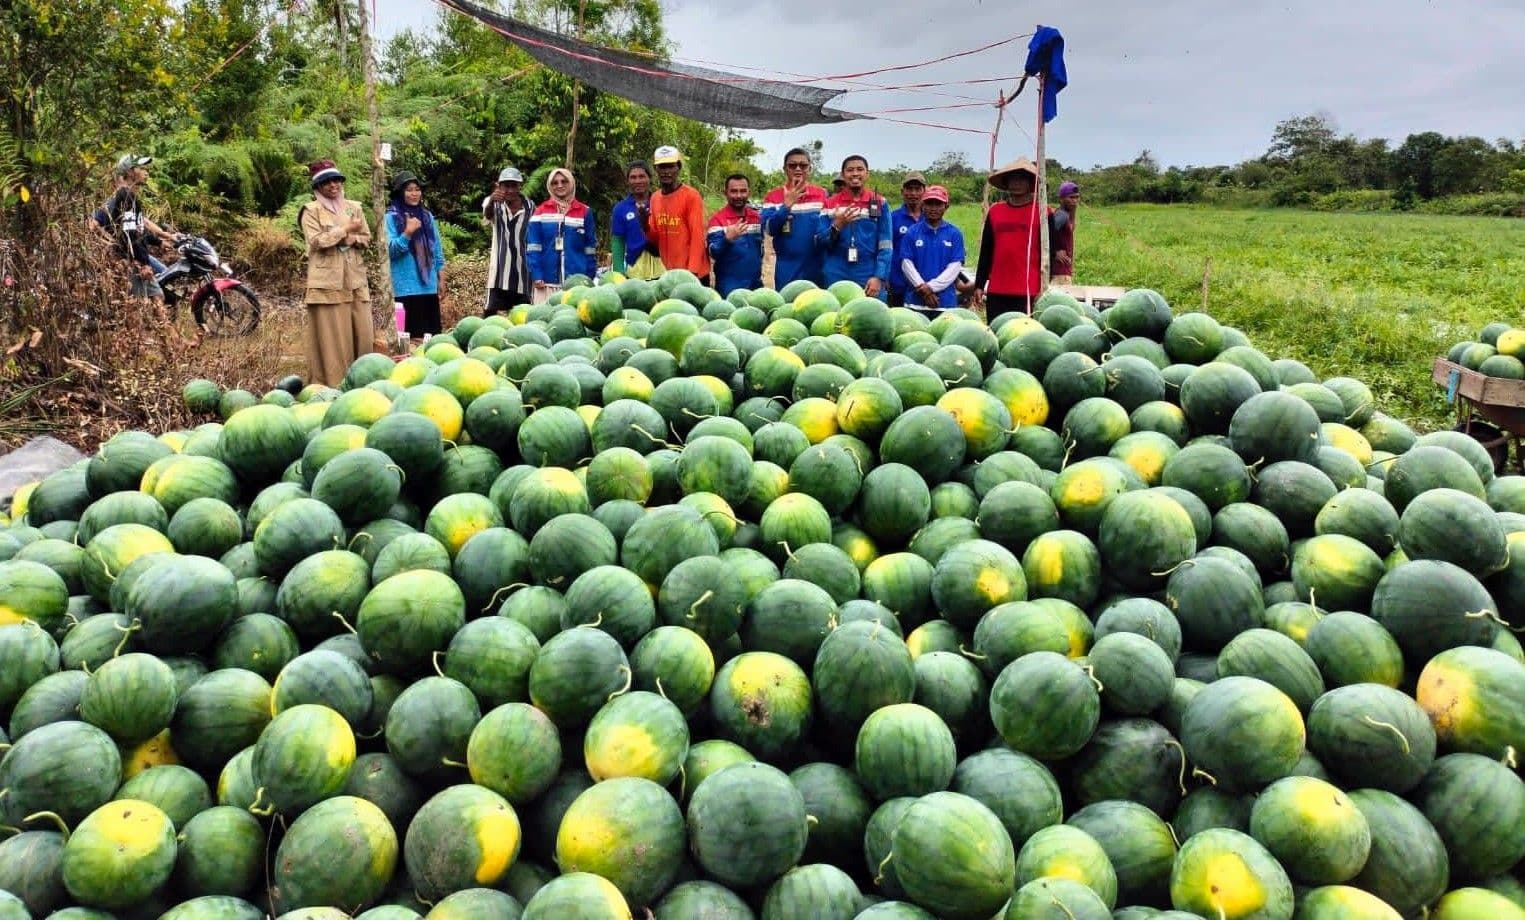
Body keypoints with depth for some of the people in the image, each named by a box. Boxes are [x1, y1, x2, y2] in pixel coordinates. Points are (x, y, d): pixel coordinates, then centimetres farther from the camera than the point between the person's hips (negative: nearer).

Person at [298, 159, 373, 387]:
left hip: (355, 280, 5)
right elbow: (317, 241, -11)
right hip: (327, 282, -5)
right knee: (331, 338, -5)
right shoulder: (312, 211, 1)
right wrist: (346, 230, -9)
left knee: (362, 334, 2)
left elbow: (366, 238, 12)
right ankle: (331, 385, -2)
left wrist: (348, 239, -8)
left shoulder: (354, 207, 16)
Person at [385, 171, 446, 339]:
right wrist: (407, 233, -23)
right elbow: (389, 250, -10)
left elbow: (437, 249, 18)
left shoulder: (427, 216, 12)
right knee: (410, 333, -5)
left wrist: (440, 279, 17)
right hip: (406, 288, -5)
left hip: (429, 286, 5)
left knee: (431, 333, 6)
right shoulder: (391, 217, -3)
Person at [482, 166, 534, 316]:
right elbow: (487, 215, -28)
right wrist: (491, 202, -51)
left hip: (522, 271, 2)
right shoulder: (494, 203, -4)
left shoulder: (530, 206, 1)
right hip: (499, 271, -2)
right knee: (490, 312, -5)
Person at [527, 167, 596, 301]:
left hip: (576, 281, 0)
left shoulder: (585, 212, 6)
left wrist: (590, 279, 2)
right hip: (548, 281, 0)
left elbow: (590, 249, 7)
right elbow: (533, 247, 2)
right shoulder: (540, 212, 7)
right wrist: (536, 275, -8)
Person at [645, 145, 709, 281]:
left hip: (691, 273, -6)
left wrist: (692, 270, -20)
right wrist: (646, 226, -9)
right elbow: (656, 240, 12)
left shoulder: (691, 195, -9)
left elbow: (697, 236, -14)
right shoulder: (654, 198, 9)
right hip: (666, 274, 6)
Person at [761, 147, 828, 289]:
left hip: (817, 269, 1)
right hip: (787, 271, -1)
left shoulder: (822, 194, 4)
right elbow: (769, 229, -12)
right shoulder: (773, 197, 0)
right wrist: (787, 205, -22)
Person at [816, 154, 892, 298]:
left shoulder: (880, 203, 5)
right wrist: (836, 227, -14)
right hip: (835, 279, 1)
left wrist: (879, 277, -11)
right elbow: (819, 242, 4)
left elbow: (885, 246, 0)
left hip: (869, 280, -1)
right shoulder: (830, 203, 8)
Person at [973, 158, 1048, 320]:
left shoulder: (1042, 212, 1)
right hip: (996, 291, 4)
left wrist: (1044, 288, -7)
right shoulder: (994, 211, 11)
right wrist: (979, 285, 10)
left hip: (1028, 292, -4)